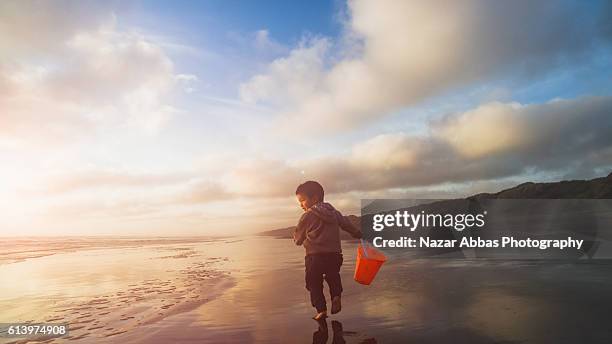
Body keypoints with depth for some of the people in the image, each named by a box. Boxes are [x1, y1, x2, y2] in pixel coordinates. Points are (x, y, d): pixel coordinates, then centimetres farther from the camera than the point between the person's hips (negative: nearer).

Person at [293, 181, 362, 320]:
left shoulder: (308, 215, -7)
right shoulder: (334, 212, 10)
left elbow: (298, 237, 0)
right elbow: (347, 224, 16)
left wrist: (298, 240, 23)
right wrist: (359, 234, 30)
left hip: (315, 256, -5)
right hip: (335, 254, 5)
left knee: (314, 283, 9)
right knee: (333, 277, 25)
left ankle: (321, 309, 6)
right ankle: (336, 295, 1)